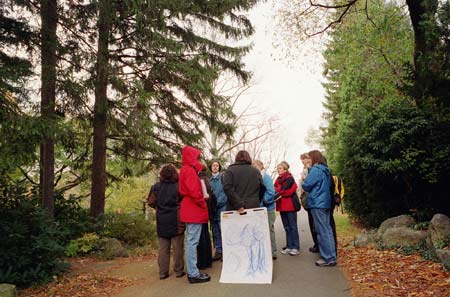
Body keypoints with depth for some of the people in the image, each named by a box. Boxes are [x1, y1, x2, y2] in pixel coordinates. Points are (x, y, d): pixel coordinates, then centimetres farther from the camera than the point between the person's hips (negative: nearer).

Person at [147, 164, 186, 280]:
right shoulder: (178, 187, -12)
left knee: (162, 248, 10)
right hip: (176, 222, -3)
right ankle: (179, 271, 14)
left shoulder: (156, 187, -3)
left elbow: (151, 202, 0)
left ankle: (163, 272, 14)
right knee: (178, 248, 8)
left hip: (161, 222, 3)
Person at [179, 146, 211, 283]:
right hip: (194, 210, -11)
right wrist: (203, 204, -9)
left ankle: (192, 271, 21)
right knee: (192, 242, -7)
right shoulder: (190, 170, -14)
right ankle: (193, 274, -2)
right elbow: (194, 191, -23)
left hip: (190, 210, 11)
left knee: (191, 241, 13)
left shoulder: (185, 170, 17)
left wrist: (201, 201, 13)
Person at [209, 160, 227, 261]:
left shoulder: (223, 177, -1)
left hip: (222, 206, -5)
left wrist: (219, 201, -15)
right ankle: (218, 251, 17)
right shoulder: (209, 180, 12)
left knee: (223, 229, -7)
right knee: (215, 231, 9)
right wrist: (210, 204, 1)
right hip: (212, 207, 5)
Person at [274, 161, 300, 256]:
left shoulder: (290, 179, -9)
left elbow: (290, 191, -18)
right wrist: (277, 192, -13)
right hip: (282, 206, 7)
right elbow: (276, 190, 8)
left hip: (290, 206, -7)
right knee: (287, 228, 12)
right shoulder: (278, 180, 13)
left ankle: (296, 247, 5)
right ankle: (289, 247, 19)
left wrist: (278, 191, -13)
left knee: (293, 227, -1)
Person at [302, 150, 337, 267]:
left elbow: (306, 185, -14)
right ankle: (331, 256, 19)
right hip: (326, 203, 9)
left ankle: (328, 258, 0)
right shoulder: (325, 170, 14)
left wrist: (303, 181, 7)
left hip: (317, 204, -9)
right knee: (327, 230, 13)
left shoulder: (315, 170, -13)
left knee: (322, 231, -4)